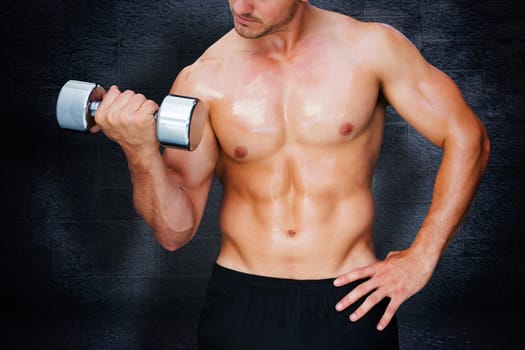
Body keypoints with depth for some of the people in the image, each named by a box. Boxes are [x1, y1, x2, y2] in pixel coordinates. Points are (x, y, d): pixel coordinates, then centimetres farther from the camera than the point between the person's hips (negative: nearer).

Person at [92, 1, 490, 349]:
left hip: (350, 303, 0)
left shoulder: (371, 49, -7)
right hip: (241, 307, 1)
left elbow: (467, 138, -1)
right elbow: (175, 230, -7)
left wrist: (421, 259, -5)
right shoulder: (201, 81, -5)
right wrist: (140, 152, -25)